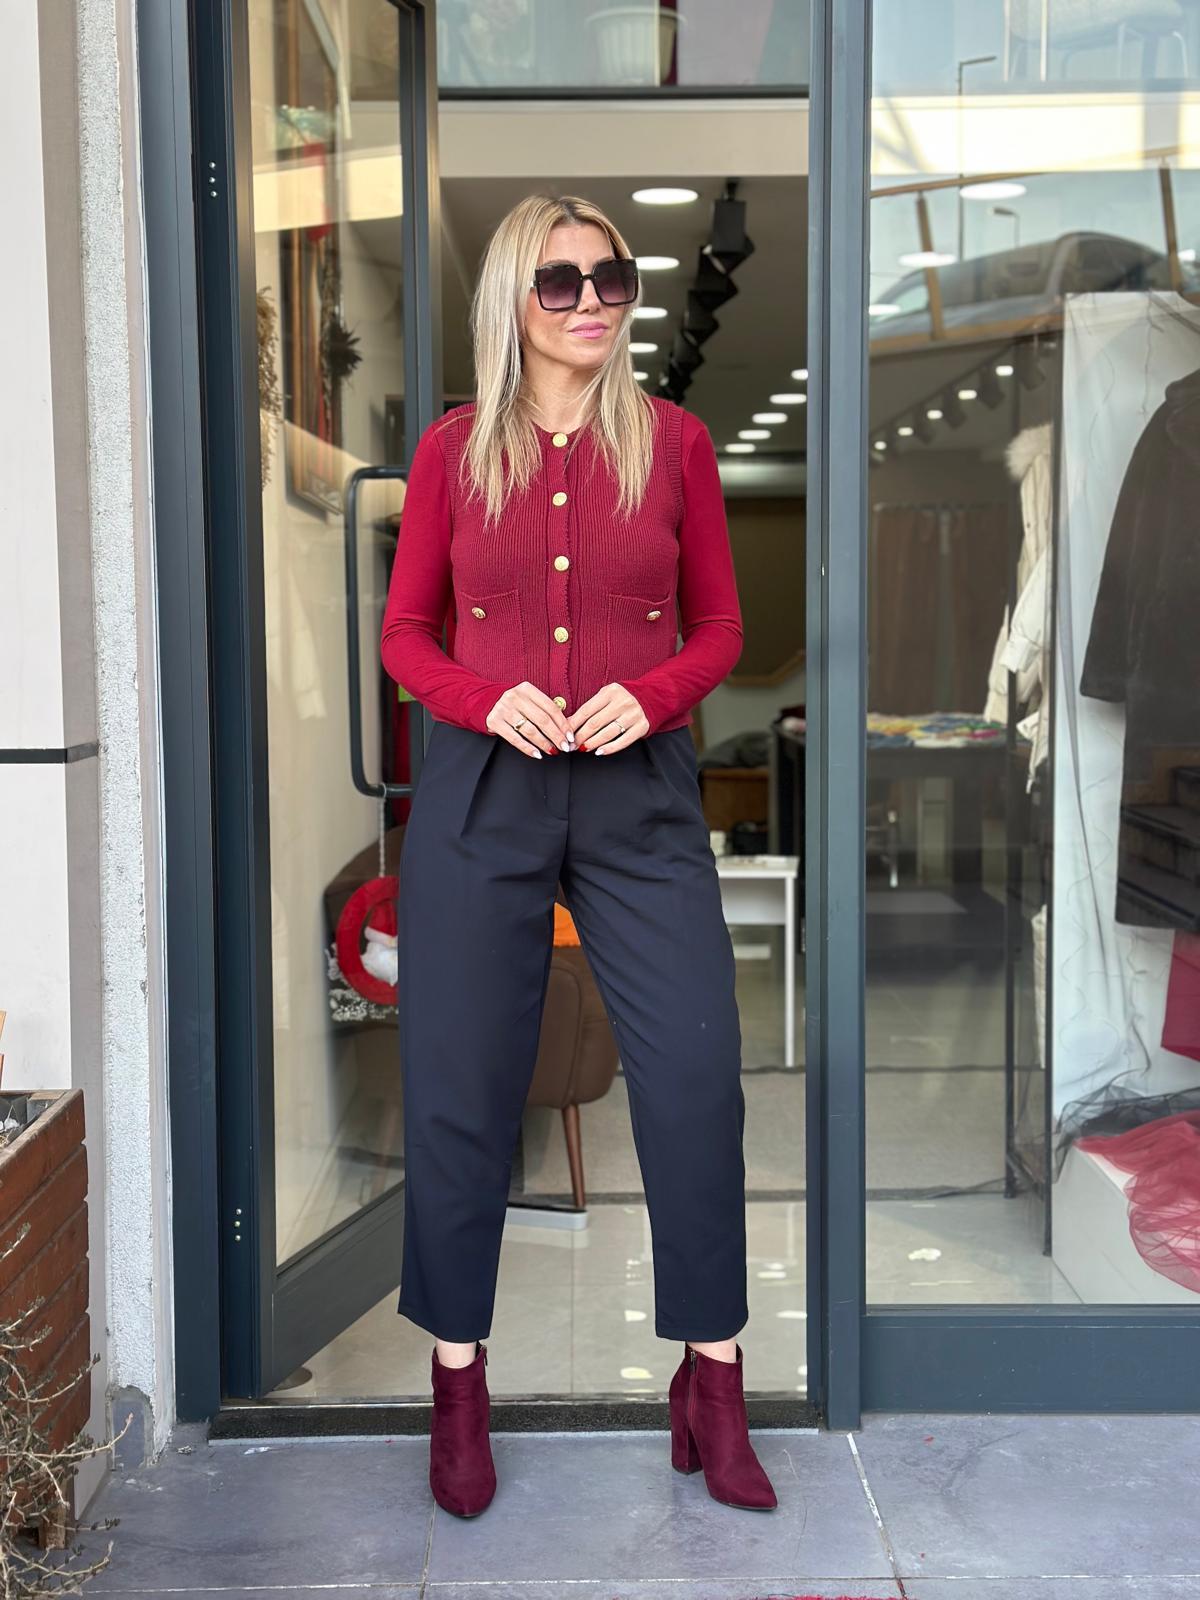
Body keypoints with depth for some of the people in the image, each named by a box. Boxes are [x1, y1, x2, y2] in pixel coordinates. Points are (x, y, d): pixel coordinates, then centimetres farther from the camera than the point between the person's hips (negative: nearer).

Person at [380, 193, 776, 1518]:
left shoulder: (673, 440, 5)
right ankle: (459, 1386, 24)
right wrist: (487, 700, -12)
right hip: (481, 790, 0)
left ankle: (713, 1386, 14)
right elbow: (405, 633, 8)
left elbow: (718, 628, 8)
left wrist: (648, 695, -12)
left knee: (697, 1071, -4)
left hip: (639, 789, 0)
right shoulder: (452, 448, 4)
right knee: (461, 1086, 5)